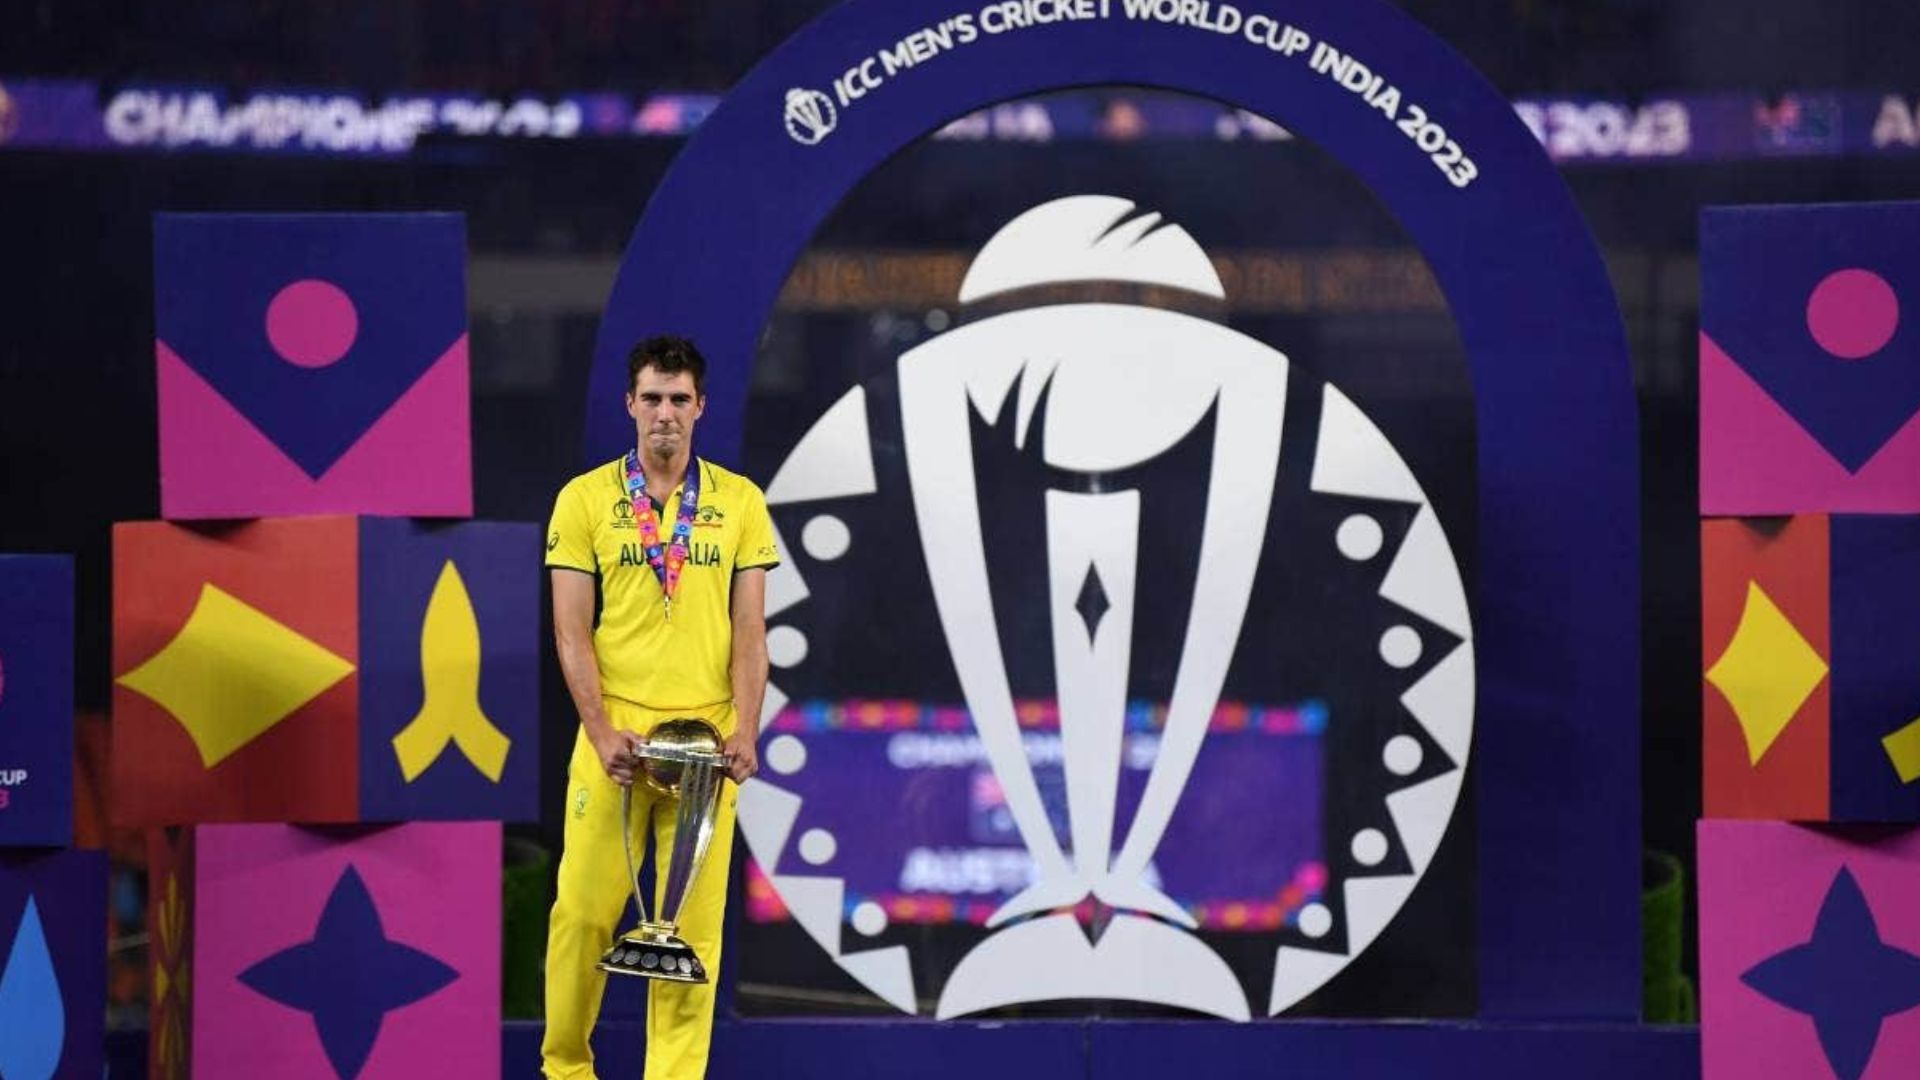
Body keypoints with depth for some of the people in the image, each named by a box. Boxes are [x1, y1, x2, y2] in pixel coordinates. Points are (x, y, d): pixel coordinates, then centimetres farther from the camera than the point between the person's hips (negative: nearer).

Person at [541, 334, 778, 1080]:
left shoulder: (739, 502, 6)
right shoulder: (585, 500, 2)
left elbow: (749, 629, 5)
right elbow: (571, 630, -1)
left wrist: (745, 731, -7)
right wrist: (601, 731, -11)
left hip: (707, 737, 1)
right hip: (616, 735, -1)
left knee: (694, 919, -1)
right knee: (585, 908, -1)